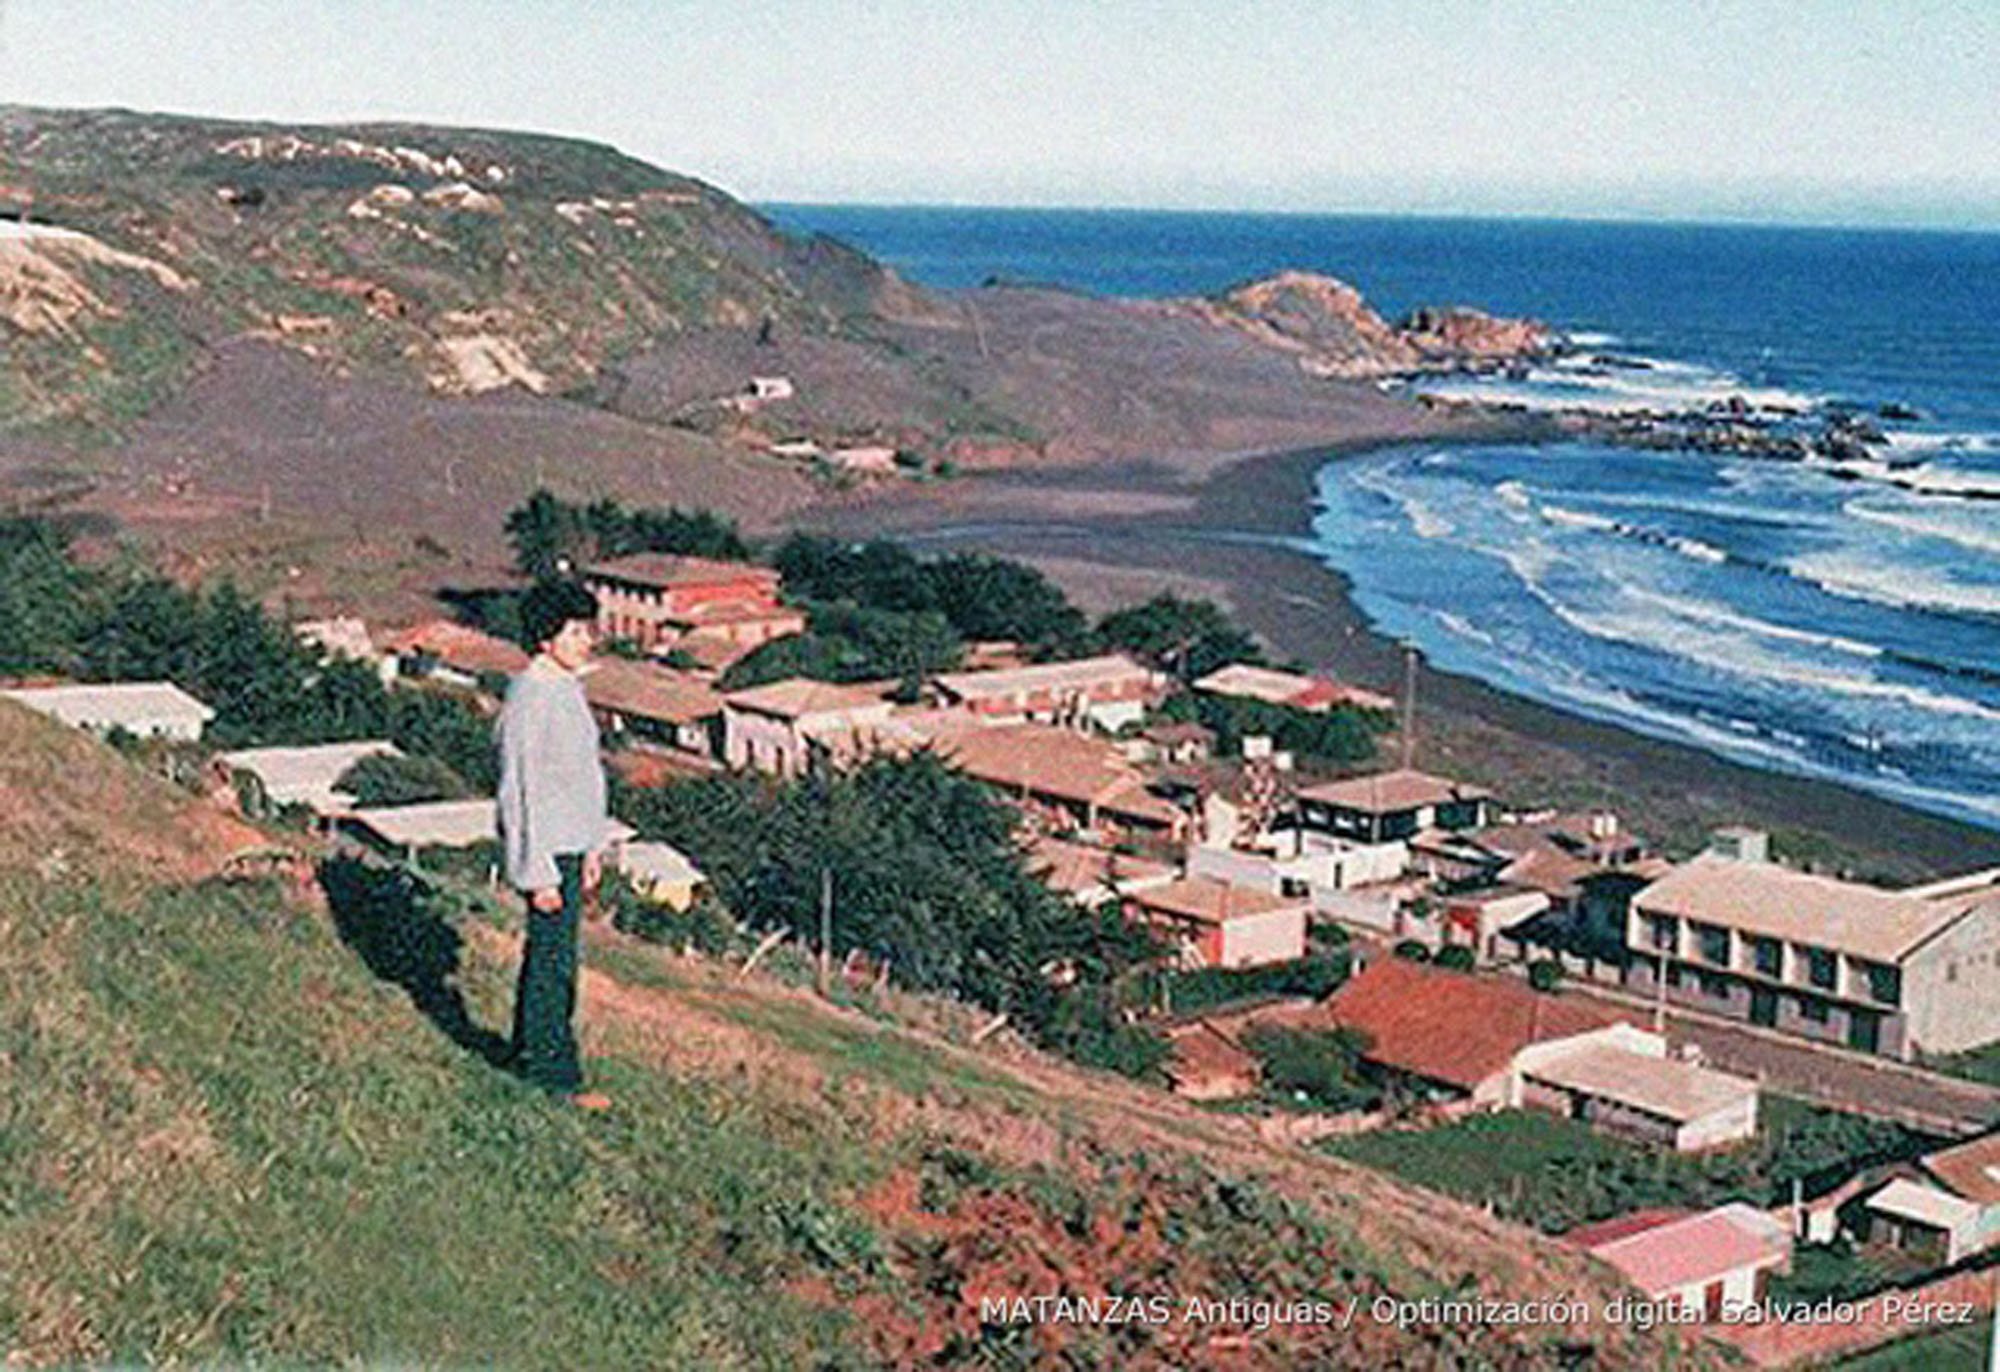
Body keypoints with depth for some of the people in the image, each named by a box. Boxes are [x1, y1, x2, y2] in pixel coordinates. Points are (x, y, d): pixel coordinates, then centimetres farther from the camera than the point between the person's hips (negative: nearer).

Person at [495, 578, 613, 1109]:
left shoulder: (567, 688, 9)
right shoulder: (529, 698, -20)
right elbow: (520, 791, -20)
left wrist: (591, 849, 20)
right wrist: (539, 874, -20)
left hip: (570, 842, 10)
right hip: (547, 847, -9)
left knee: (547, 952, 17)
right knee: (553, 960, -2)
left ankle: (531, 1054, 28)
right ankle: (555, 1070, 6)